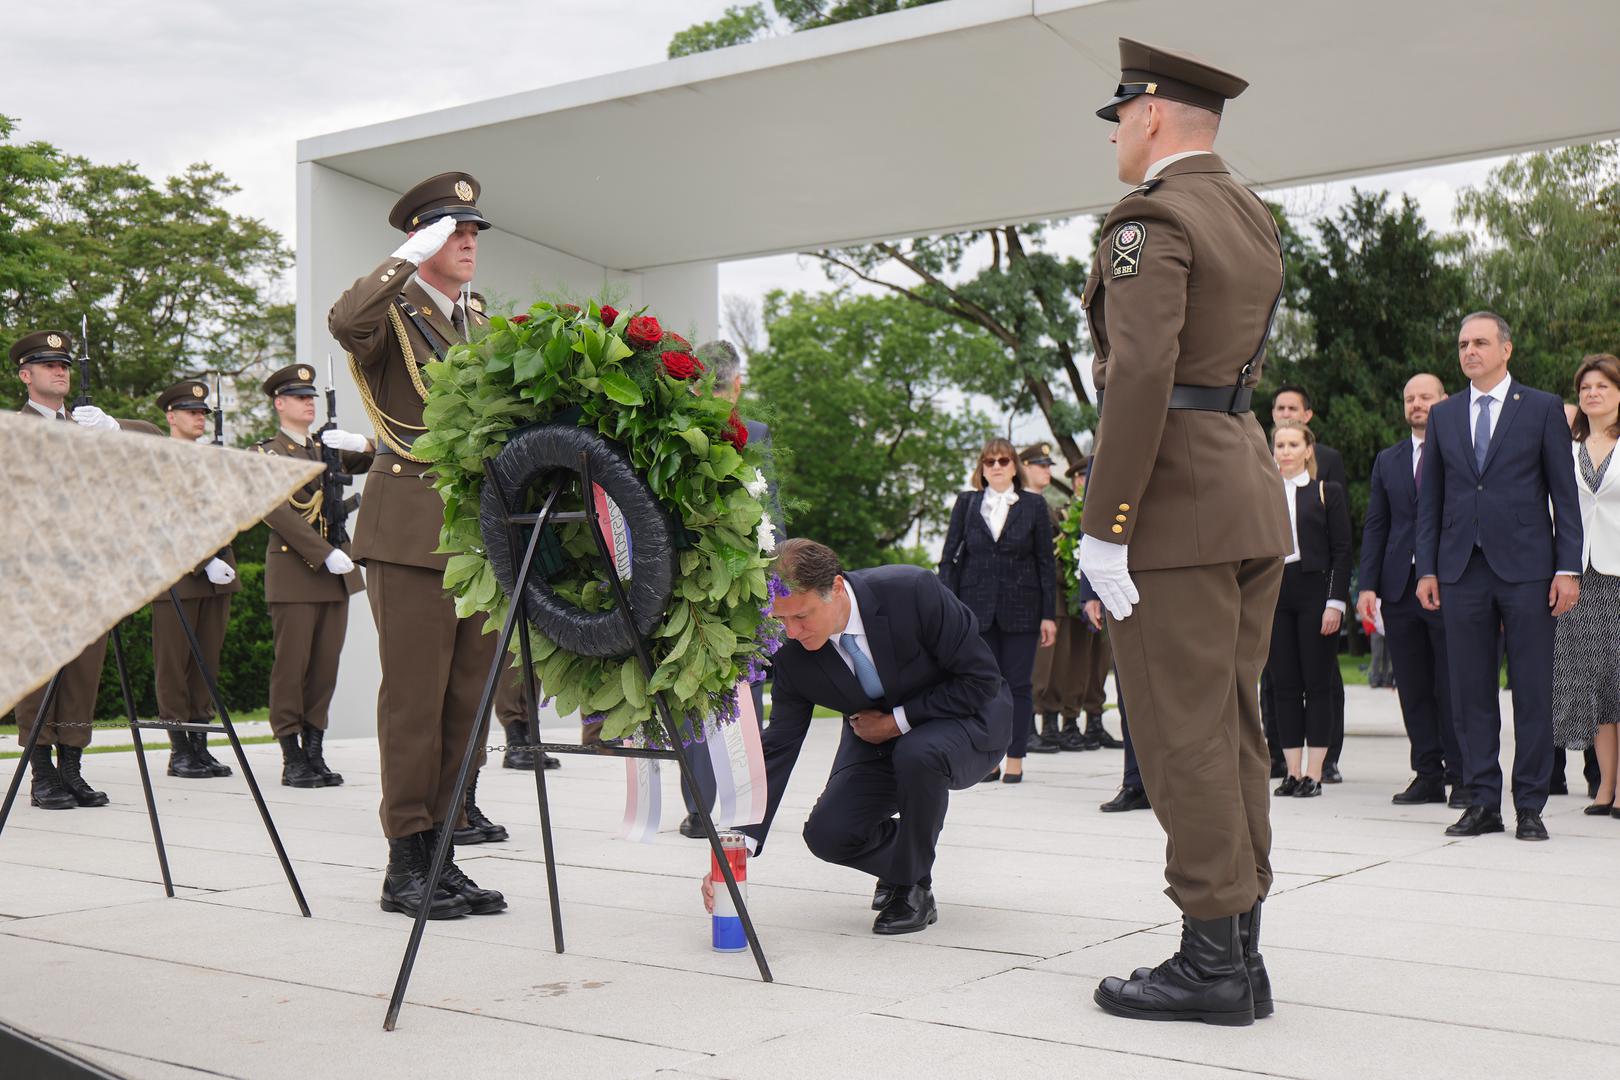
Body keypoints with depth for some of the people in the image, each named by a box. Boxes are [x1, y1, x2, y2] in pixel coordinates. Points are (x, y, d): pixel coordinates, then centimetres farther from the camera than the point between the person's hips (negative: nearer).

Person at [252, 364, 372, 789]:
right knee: (292, 666, -3)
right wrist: (326, 553, -20)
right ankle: (292, 760, 2)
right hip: (294, 571, -5)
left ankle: (315, 753, 11)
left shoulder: (329, 449, 18)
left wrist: (364, 445, -13)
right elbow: (277, 511, -13)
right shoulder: (268, 454, 0)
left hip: (336, 571, 6)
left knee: (326, 665, 5)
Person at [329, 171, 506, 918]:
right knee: (414, 698, -6)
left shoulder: (478, 323, 20)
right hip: (409, 529, -7)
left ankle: (443, 852, 15)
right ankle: (406, 865, 1)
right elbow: (345, 322, -26)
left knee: (469, 698, 7)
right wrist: (410, 257, -20)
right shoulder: (391, 311, -2)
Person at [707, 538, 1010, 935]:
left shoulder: (913, 591, -31)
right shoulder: (793, 654, -19)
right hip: (879, 736, 4)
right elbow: (778, 748, -15)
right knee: (827, 834, -16)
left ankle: (914, 889, -14)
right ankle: (906, 861, 17)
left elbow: (981, 678, -23)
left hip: (967, 717, -4)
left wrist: (896, 721, -24)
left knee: (917, 754, -37)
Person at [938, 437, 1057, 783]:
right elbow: (949, 557, 6)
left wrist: (1049, 615, -1)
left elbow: (1046, 562, 4)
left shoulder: (1034, 506, 4)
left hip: (1020, 609, -1)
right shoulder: (966, 504, 8)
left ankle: (1015, 759, 9)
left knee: (1019, 684, 1)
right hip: (977, 608, 1)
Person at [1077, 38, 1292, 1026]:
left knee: (1185, 733, -4)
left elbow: (1141, 374, -21)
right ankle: (1242, 953, 18)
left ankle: (1211, 962, 2)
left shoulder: (1151, 220, -11)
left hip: (1176, 497, -9)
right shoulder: (1254, 219, 18)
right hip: (1253, 490, 9)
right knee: (1235, 726, 11)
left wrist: (1104, 526, -20)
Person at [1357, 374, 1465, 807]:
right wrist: (1368, 585, 4)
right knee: (1413, 690, 6)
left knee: (1453, 689, -2)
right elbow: (1375, 526, 13)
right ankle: (1427, 775, 14)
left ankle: (1462, 777, 6)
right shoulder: (1387, 460, 16)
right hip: (1400, 588, 4)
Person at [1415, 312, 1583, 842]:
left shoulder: (1543, 408, 4)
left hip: (1526, 570, -3)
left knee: (1532, 693, 0)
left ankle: (1530, 806, 8)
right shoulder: (1442, 415, 13)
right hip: (1462, 571, 3)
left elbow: (1565, 494, 2)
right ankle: (1482, 802, 12)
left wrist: (1568, 568, -5)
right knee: (1471, 693, 4)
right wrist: (1427, 569, 6)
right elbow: (1430, 498, 13)